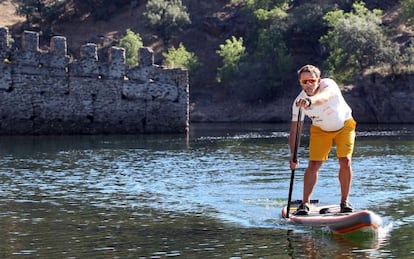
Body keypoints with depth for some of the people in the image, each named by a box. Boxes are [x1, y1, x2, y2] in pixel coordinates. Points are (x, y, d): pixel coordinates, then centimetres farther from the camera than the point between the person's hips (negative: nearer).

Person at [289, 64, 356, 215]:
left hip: (344, 125, -2)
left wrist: (311, 100, -79)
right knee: (313, 165, -10)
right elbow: (294, 131, -19)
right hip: (320, 130, 2)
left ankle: (344, 201, 0)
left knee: (345, 161, -14)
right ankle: (305, 203, -2)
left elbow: (326, 95, -58)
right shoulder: (299, 102, -23)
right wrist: (293, 155, -31)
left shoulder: (328, 84, -31)